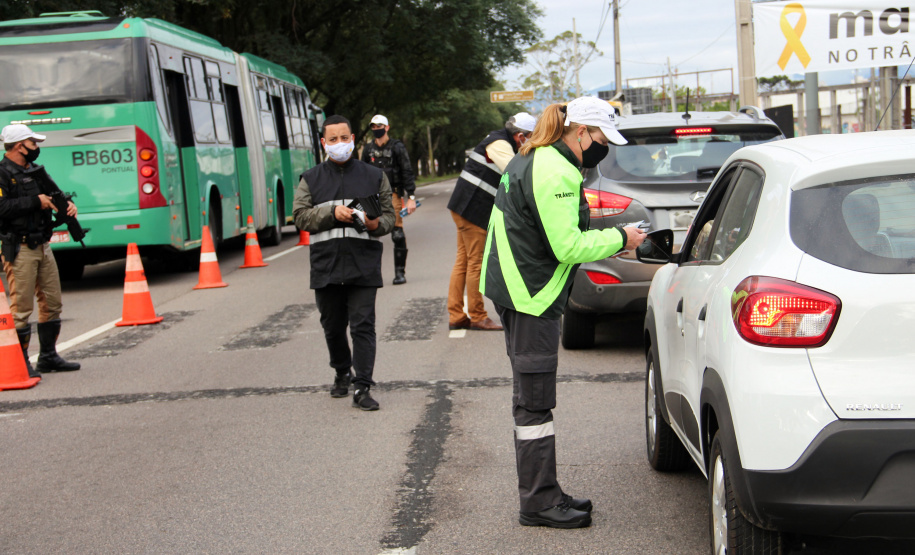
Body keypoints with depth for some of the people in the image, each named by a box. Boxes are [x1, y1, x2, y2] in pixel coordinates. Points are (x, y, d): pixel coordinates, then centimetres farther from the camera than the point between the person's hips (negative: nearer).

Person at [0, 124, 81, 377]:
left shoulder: (35, 171, 15)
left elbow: (54, 192, 22)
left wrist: (68, 203, -1)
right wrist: (35, 201, -19)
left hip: (43, 247, 9)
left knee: (52, 303, 13)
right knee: (21, 307, -5)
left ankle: (48, 357, 24)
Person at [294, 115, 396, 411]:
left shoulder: (374, 176, 11)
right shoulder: (311, 179, 10)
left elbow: (389, 214, 11)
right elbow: (301, 216, 1)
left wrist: (377, 224, -11)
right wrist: (332, 213, -13)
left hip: (363, 266, -1)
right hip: (326, 265, 2)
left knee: (363, 325, -8)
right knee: (333, 326, 12)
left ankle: (362, 388, -7)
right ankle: (342, 373, 35)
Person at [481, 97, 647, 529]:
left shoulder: (531, 161, 16)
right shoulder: (555, 173, -19)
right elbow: (568, 247, -22)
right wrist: (620, 238, -11)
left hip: (516, 289, 11)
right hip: (531, 297, -11)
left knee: (531, 399, 15)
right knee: (535, 403, -5)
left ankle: (541, 494, 22)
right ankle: (539, 502, 2)